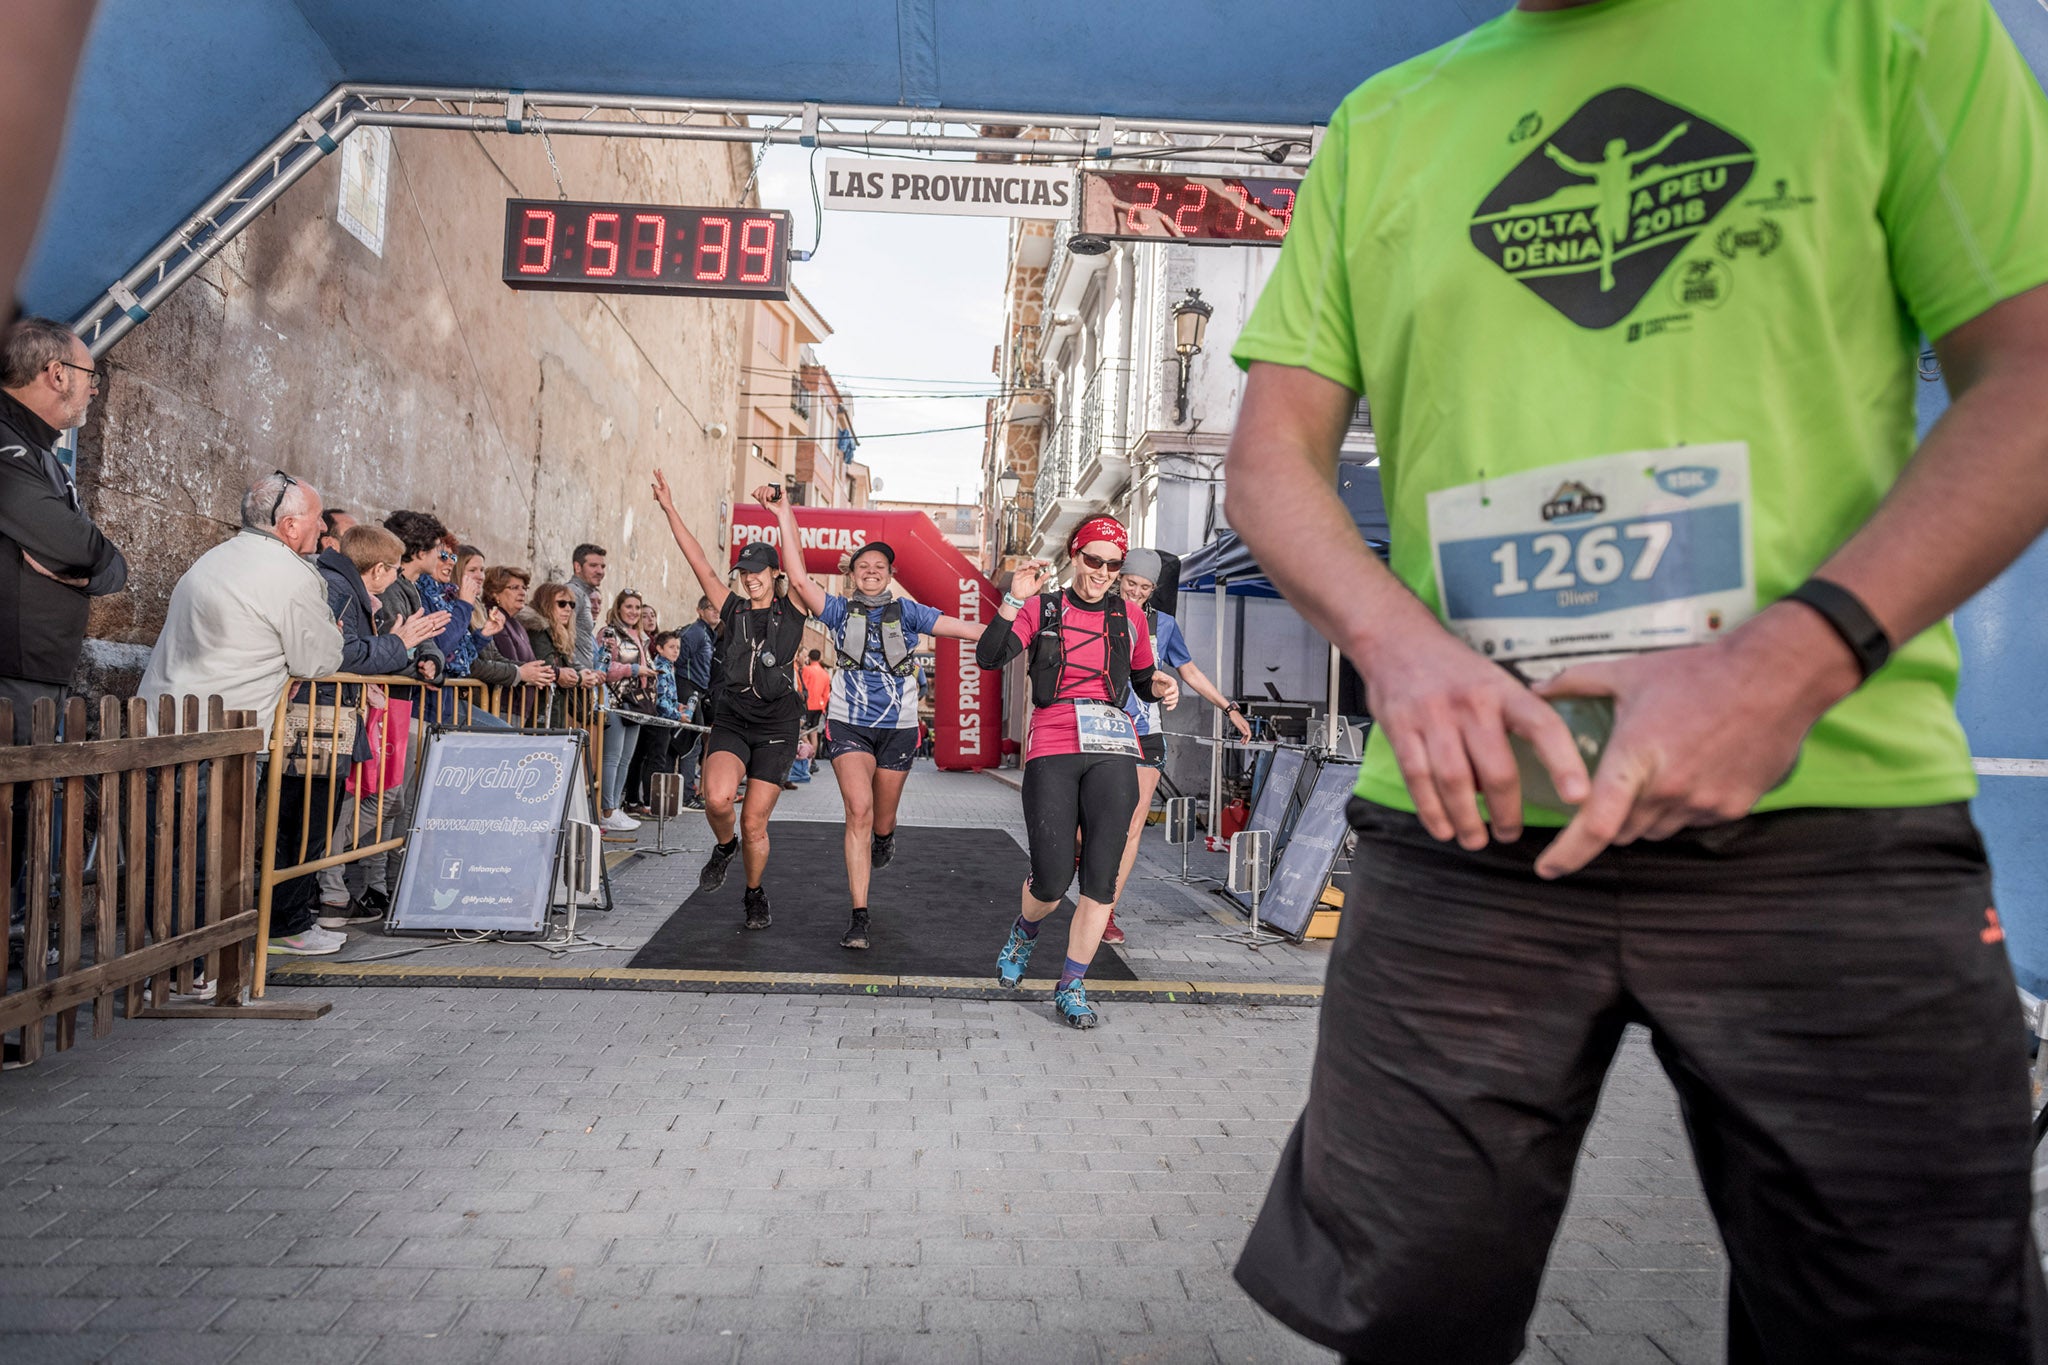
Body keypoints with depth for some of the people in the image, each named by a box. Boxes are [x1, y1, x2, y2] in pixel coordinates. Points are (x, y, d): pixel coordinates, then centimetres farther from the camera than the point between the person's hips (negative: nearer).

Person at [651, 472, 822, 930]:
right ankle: (724, 847, 11)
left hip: (776, 727, -2)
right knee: (717, 798, -24)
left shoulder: (791, 609, 1)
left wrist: (782, 510, -24)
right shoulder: (733, 609, 8)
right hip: (731, 720, 2)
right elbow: (700, 564, 1)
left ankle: (755, 894, 27)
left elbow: (797, 566, -15)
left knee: (754, 823, 0)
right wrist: (669, 509, -5)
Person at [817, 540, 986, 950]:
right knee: (859, 810, -18)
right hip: (849, 724, -1)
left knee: (883, 821, 11)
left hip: (898, 727, 1)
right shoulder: (839, 609, 5)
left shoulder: (908, 612, 5)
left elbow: (971, 630, -1)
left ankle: (884, 840, 53)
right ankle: (859, 918, -15)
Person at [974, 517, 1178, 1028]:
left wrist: (1162, 685, 2)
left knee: (1101, 877, -2)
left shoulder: (1130, 617, 13)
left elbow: (1144, 679, 25)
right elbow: (989, 657, -6)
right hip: (1052, 751, -2)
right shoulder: (1042, 608, 6)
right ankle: (1025, 929, 32)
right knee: (1052, 880, -5)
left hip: (1112, 751, 3)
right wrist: (1014, 601, -16)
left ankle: (1072, 986, 13)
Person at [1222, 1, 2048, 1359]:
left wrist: (1797, 657, -16)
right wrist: (1395, 639, -10)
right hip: (1464, 825, 2)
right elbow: (1271, 452, 10)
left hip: (1833, 807, 0)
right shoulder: (1380, 126, 16)